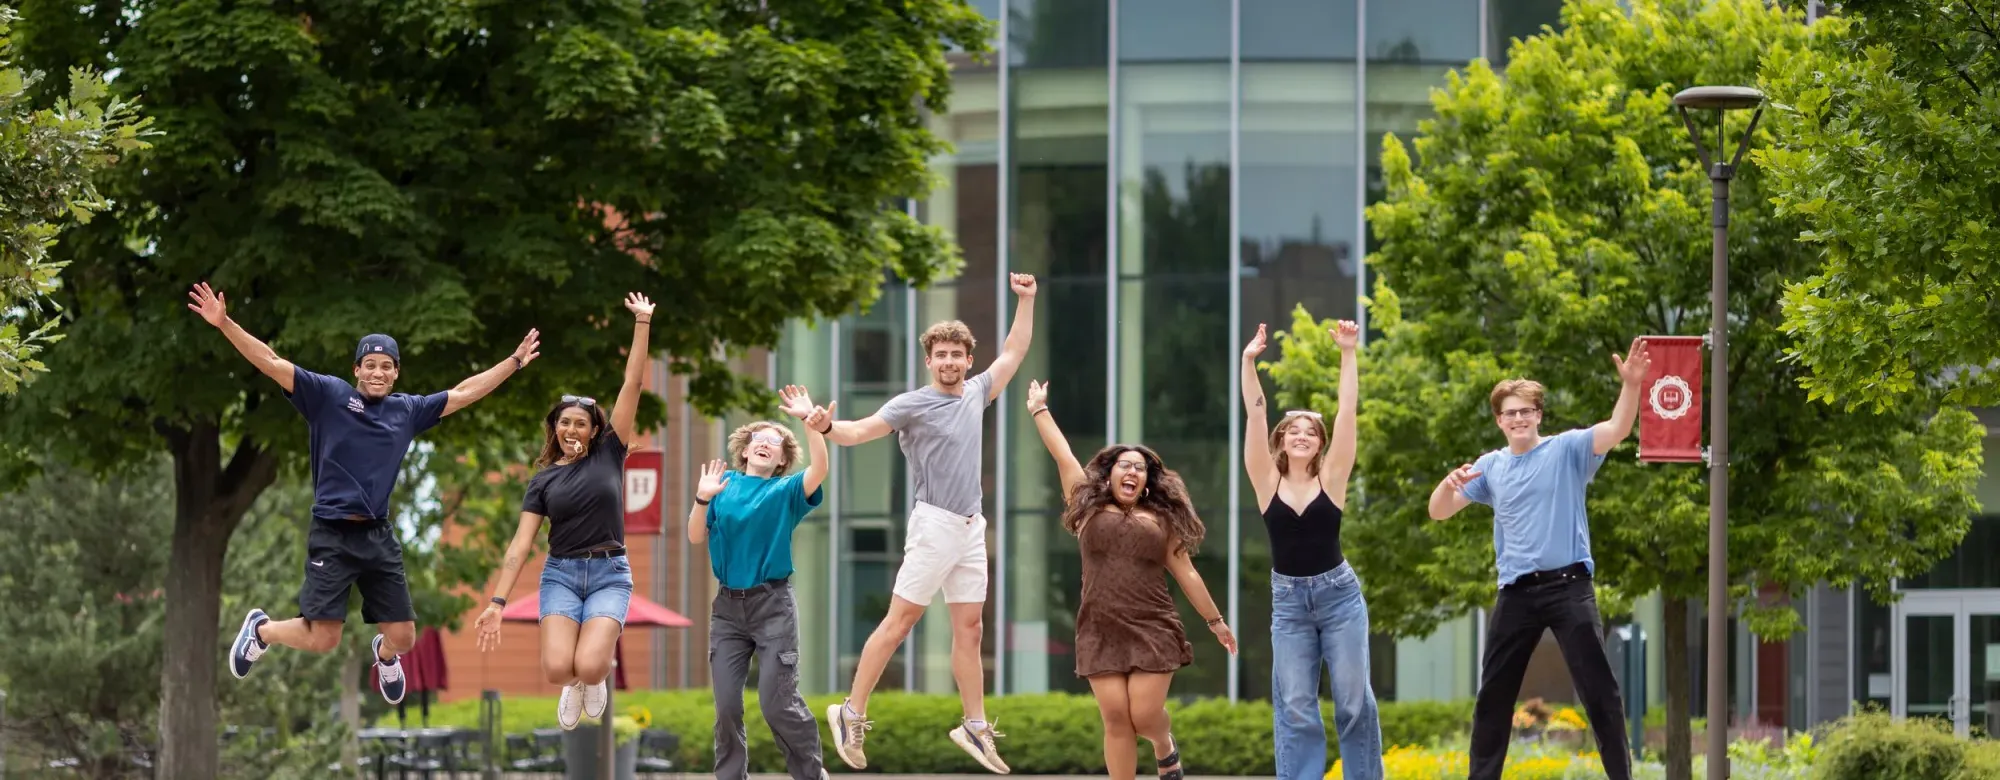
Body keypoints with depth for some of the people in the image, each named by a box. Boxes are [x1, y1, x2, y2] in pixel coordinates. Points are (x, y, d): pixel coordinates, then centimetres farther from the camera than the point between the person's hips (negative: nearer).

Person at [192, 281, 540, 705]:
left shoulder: (407, 410, 9)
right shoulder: (328, 395, -3)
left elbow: (464, 393, 20)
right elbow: (271, 363, -10)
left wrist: (515, 362, 22)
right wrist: (224, 324, -20)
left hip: (380, 538, 4)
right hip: (332, 537, -4)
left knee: (402, 637, 5)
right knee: (322, 639, -9)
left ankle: (384, 654, 44)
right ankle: (261, 630, 22)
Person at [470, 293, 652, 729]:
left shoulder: (609, 455, 4)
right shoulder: (543, 481, 6)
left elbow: (632, 385, -1)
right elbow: (521, 544, 2)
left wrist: (642, 324, -6)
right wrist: (497, 602, -7)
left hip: (609, 574, -1)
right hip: (561, 574, 1)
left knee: (588, 668, -23)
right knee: (557, 669, -22)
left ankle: (595, 676, 16)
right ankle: (574, 685, 17)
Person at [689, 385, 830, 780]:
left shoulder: (786, 492, 3)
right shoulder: (725, 484, 10)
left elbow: (820, 469, -16)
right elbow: (696, 537, 5)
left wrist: (809, 420, -24)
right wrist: (702, 499, -11)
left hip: (773, 605, -3)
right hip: (727, 605, 3)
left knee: (778, 703, -7)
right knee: (727, 706, 1)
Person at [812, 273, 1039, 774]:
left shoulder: (975, 394, 11)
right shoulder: (913, 405, -8)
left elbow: (1014, 352, 24)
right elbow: (860, 431, -17)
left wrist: (1026, 300, 21)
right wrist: (827, 428, -38)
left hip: (972, 529, 6)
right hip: (935, 525, -6)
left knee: (969, 629, 7)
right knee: (898, 623, -6)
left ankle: (975, 728, 12)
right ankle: (851, 715, -1)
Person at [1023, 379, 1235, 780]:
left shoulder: (1162, 521, 10)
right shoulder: (1089, 509, 10)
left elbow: (1186, 574, 14)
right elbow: (1063, 457, 15)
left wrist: (1215, 620, 15)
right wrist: (1039, 410, 20)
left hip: (1152, 633, 0)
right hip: (1101, 635, 0)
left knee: (1145, 716, -7)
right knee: (1116, 721, -5)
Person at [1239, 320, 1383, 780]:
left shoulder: (1332, 478, -2)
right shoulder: (1267, 482, 0)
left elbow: (1348, 412, -7)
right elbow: (1254, 416, -6)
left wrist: (1348, 354, -12)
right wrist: (1249, 362, -14)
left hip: (1338, 593, -1)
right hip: (1288, 599, 1)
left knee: (1353, 699, 1)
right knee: (1295, 706, 0)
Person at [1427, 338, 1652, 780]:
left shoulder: (1566, 450, 1)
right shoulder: (1490, 467, 12)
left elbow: (1618, 429, -14)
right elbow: (1438, 512, 12)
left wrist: (1631, 384, -32)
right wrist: (1450, 483, -11)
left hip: (1568, 587, -4)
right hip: (1516, 593, 4)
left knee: (1598, 689, -4)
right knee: (1493, 694, 9)